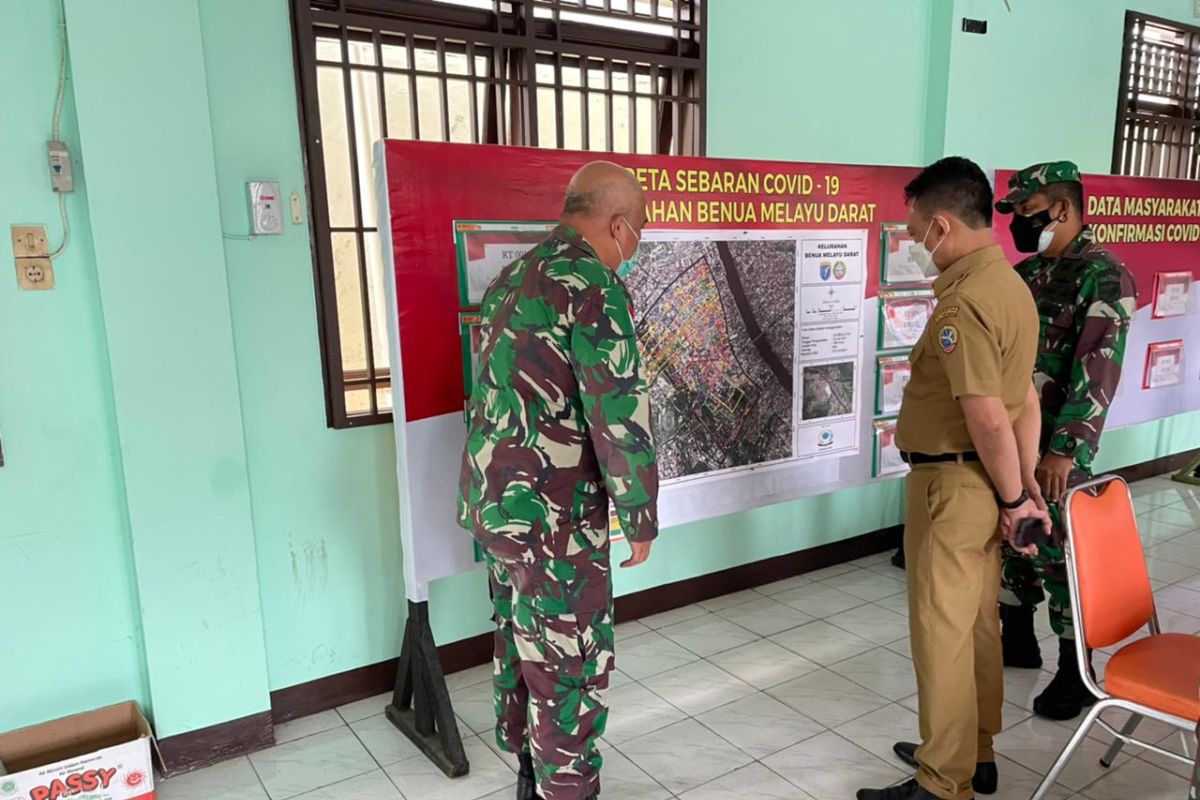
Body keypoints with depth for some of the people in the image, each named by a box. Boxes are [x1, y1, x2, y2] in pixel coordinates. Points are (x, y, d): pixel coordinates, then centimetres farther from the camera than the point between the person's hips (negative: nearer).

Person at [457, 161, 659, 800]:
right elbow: (620, 417, -20)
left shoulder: (514, 276, 11)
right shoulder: (593, 286, -17)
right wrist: (641, 518, -9)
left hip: (493, 500, 9)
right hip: (553, 515, -9)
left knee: (519, 644, 22)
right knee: (571, 666, 6)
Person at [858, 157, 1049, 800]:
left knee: (941, 631, 3)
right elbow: (1026, 402, 10)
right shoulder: (1010, 284, 8)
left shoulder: (963, 301, -22)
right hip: (986, 483, 10)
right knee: (978, 622, 19)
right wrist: (1025, 485, 11)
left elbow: (988, 418, -24)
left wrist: (1013, 497, -11)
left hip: (954, 483, -10)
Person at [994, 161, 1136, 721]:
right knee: (1009, 541, 17)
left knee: (1059, 554, 2)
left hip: (1055, 449, -7)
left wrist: (1063, 449, -25)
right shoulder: (1026, 272, 11)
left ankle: (1075, 674, 18)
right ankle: (1016, 640, 35)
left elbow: (1097, 371, -21)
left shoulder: (1104, 276, -13)